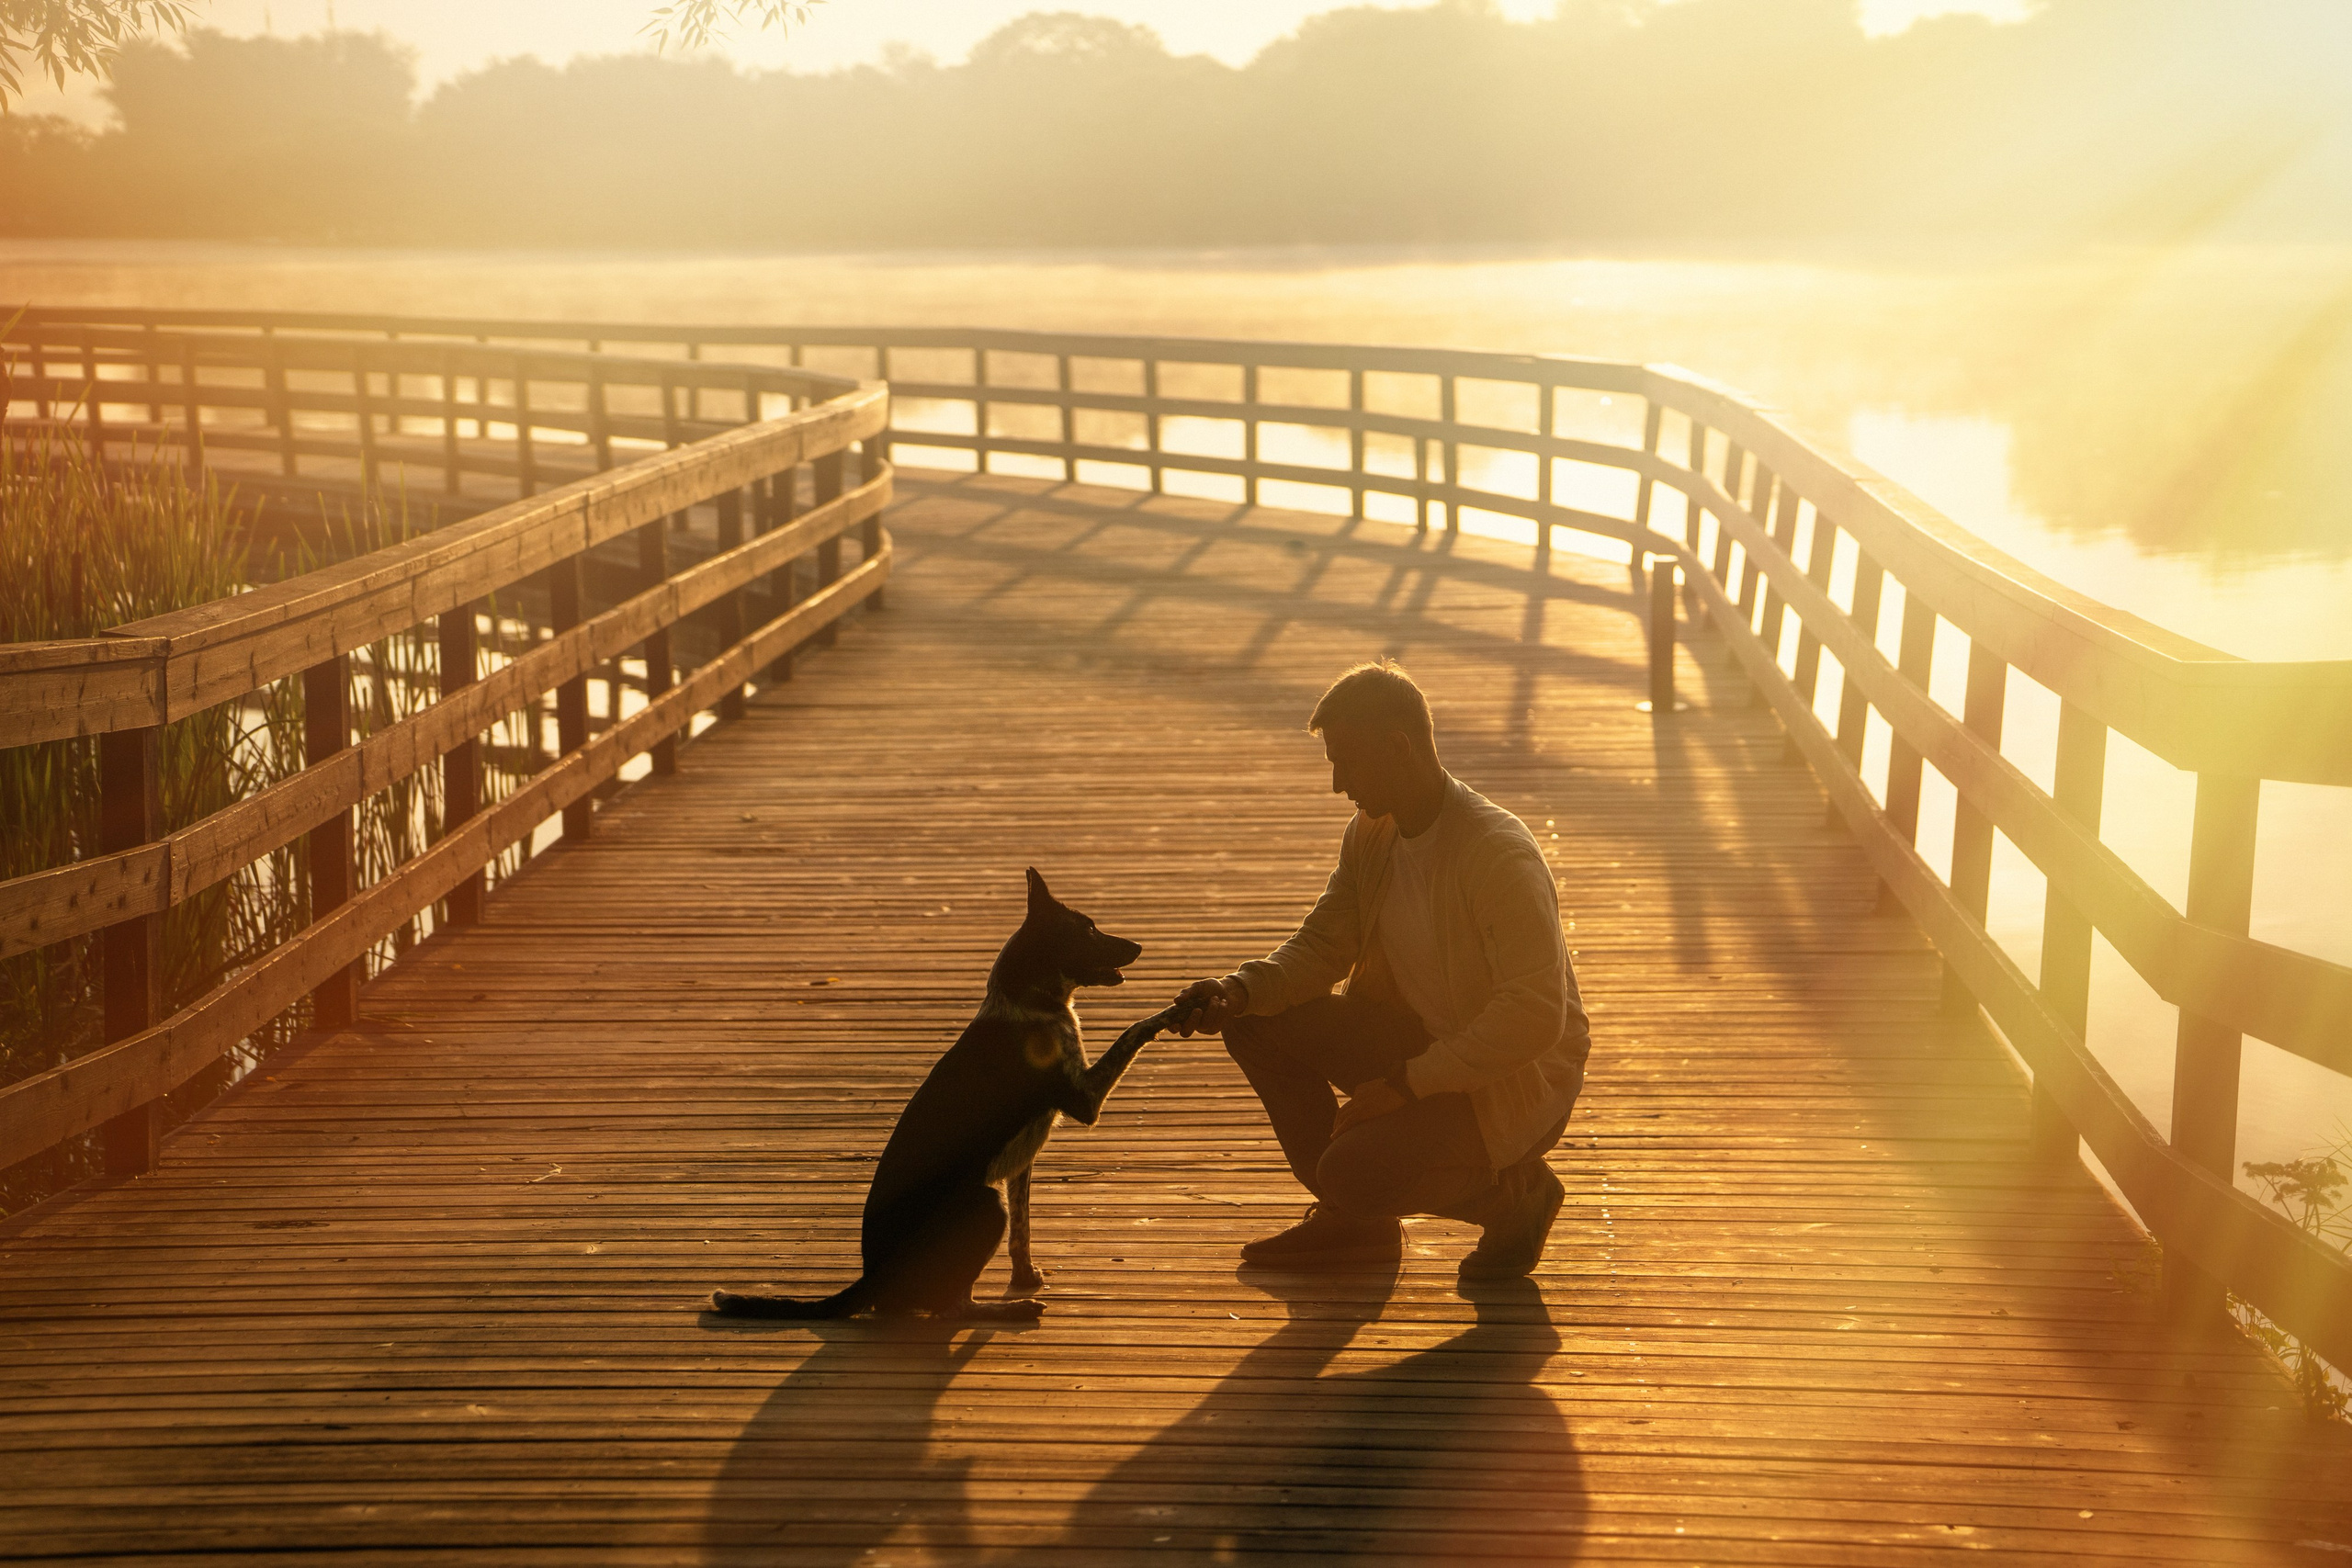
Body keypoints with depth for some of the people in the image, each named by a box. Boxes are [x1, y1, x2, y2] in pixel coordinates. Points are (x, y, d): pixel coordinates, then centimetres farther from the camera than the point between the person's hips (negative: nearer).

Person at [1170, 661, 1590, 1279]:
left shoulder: (1499, 854, -26)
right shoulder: (1371, 834, 0)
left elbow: (1533, 1018, -31)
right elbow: (1320, 947, 8)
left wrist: (1407, 1081, -28)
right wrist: (1238, 990, -13)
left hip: (1516, 1081, -8)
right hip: (1418, 1040, 8)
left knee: (1353, 1173, -27)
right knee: (1255, 1022, -4)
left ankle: (1515, 1190, 2)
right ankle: (1351, 1219, 9)